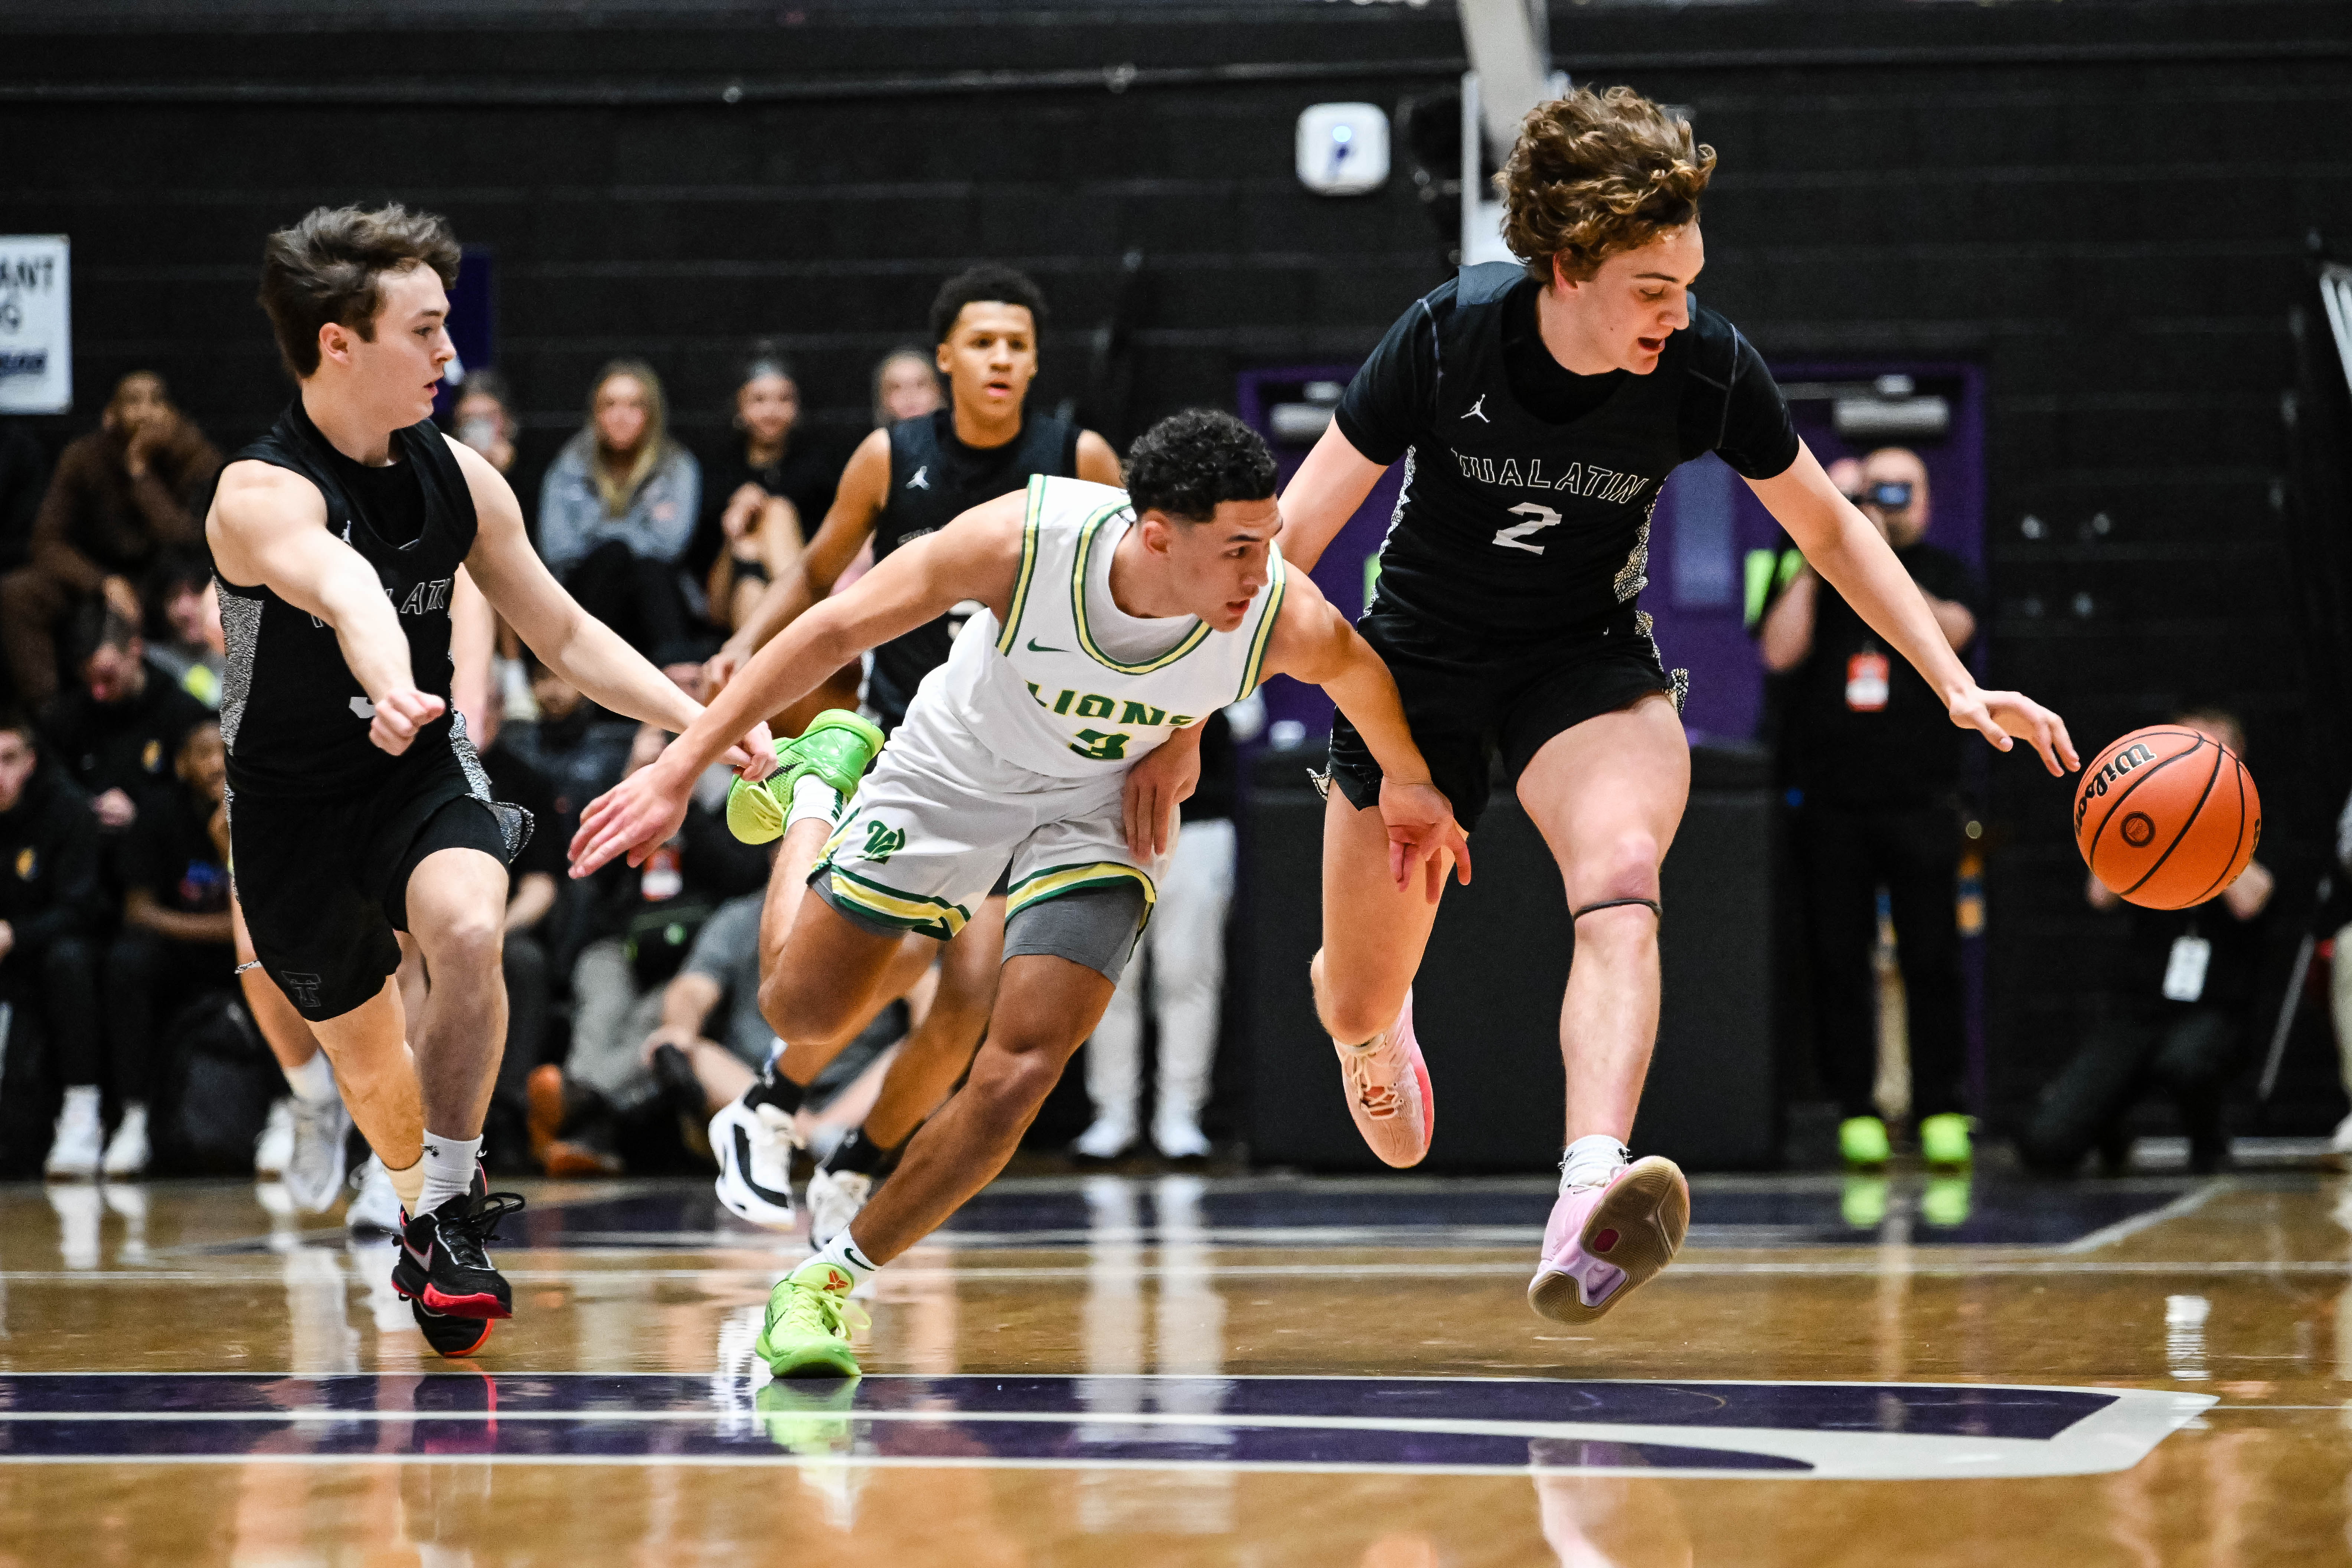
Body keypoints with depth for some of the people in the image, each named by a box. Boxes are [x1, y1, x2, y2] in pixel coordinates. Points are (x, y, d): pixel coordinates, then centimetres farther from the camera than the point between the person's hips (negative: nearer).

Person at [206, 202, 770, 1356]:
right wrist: (390, 691, -68)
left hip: (423, 774, 2)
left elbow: (563, 633, 7)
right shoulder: (263, 496, -23)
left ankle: (446, 1217, -19)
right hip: (293, 800, -2)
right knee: (365, 1050, 11)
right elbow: (347, 596, -48)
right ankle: (424, 1213, 41)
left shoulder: (459, 479, -5)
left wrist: (705, 722, -2)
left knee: (468, 931, -29)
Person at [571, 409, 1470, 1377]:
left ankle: (826, 1286, 1)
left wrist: (1410, 791, 16)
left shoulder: (1287, 620, -31)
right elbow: (837, 630, -24)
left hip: (1101, 813, 0)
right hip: (954, 774, 0)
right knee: (807, 1010, 9)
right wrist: (679, 770, -25)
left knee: (1018, 1076, -16)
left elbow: (1360, 674, -5)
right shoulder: (1024, 541, -35)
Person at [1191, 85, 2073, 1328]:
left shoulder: (1706, 368, -18)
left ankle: (1586, 1215, -53)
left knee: (1621, 875, -33)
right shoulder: (1449, 336, -22)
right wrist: (1187, 723, -16)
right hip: (1416, 665, 0)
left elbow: (1830, 529, -1)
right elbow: (1292, 538, -15)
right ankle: (1375, 1038, 50)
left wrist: (1957, 687, -8)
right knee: (1355, 999, 7)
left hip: (1590, 664, 0)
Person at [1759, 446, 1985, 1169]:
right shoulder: (1814, 576, 11)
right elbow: (1779, 651, -3)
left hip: (1921, 803, -1)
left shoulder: (1945, 574, 10)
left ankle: (1942, 1113, -1)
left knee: (1932, 962, -4)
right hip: (1832, 803, 1)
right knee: (1839, 963, -1)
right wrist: (1814, 564, -5)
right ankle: (1856, 1117, 3)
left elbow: (1948, 633, -10)